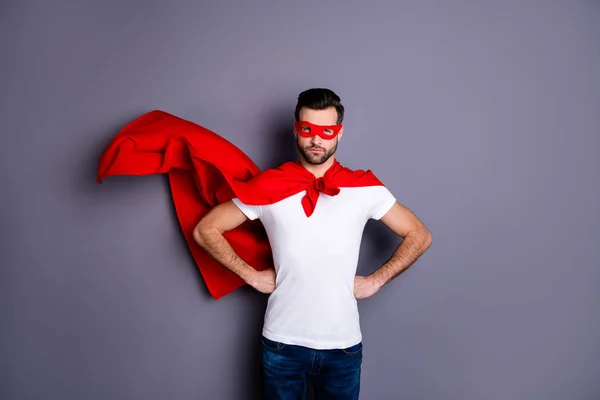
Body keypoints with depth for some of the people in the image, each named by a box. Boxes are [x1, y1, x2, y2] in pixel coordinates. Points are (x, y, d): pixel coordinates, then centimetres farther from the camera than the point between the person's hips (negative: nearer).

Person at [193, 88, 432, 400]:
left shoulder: (364, 189, -4)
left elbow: (420, 236, 5)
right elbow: (205, 230, 1)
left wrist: (376, 280, -1)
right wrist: (251, 275, -3)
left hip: (343, 344, 1)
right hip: (282, 343, 0)